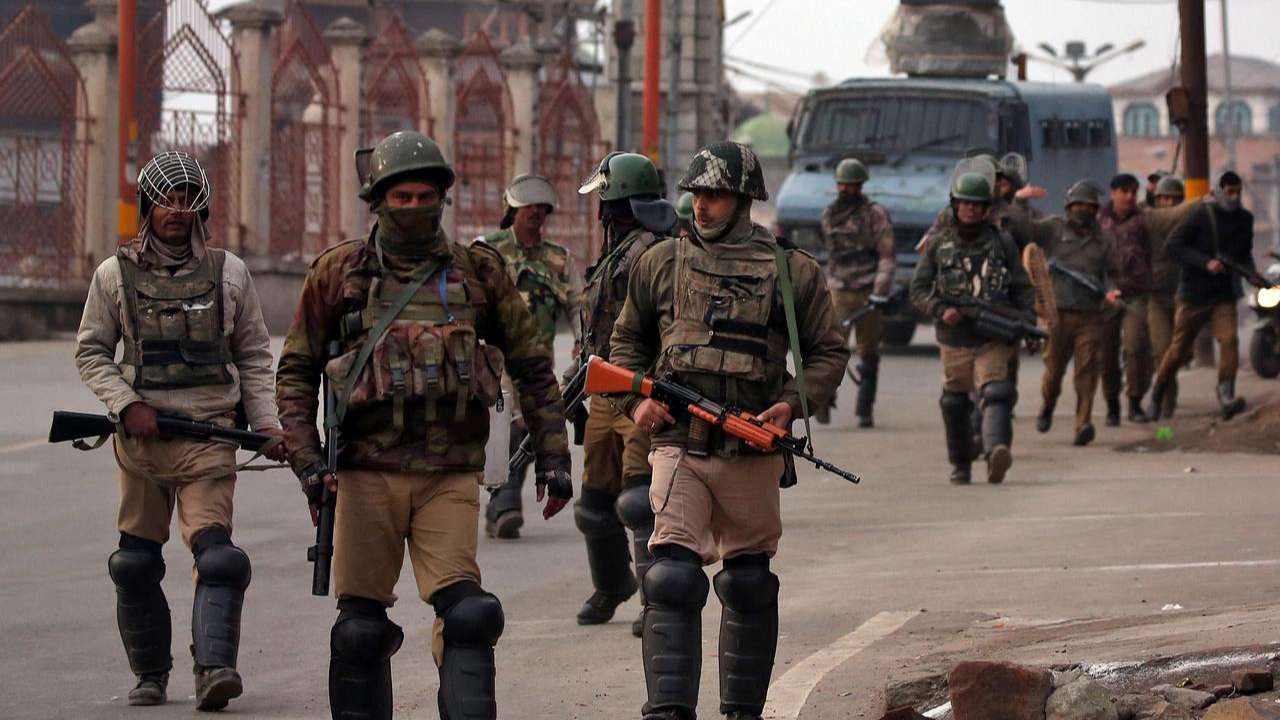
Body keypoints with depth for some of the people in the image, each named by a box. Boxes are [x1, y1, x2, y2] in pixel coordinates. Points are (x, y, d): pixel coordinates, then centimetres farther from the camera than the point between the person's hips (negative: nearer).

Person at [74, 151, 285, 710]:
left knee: (215, 551, -17)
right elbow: (91, 352, 9)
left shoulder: (228, 272, 8)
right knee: (136, 562, 6)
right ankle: (150, 674, 18)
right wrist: (127, 405, -6)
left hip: (209, 434, -1)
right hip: (141, 435, 1)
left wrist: (266, 425, 6)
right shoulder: (115, 275, 5)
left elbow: (254, 355, 14)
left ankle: (214, 668, -24)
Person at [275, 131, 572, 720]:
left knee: (466, 614, -14)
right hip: (367, 472, 0)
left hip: (451, 476, 0)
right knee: (360, 626, 4)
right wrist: (305, 457, -1)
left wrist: (552, 455, 10)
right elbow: (297, 371, 10)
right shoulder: (338, 273, 7)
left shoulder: (479, 272, 9)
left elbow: (533, 368, 16)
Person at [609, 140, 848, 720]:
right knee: (672, 578, -15)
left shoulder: (794, 272, 3)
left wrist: (793, 402, -8)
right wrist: (636, 399, 1)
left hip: (753, 451, 1)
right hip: (678, 445, -1)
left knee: (750, 586, 11)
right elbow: (628, 339, 18)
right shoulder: (661, 263, 7)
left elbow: (829, 352, 8)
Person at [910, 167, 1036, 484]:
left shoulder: (1002, 241, 5)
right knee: (955, 404, 11)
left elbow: (1022, 287, 9)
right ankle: (960, 465, 28)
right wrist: (941, 310, -13)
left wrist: (1027, 319, -6)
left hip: (994, 338, -2)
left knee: (996, 394, -22)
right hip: (954, 339, 2)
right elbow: (918, 289, 4)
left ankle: (997, 452, -41)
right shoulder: (939, 243, 6)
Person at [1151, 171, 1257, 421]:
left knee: (1229, 340, -20)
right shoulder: (1202, 215, -10)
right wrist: (1205, 262, -24)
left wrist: (1252, 273, 2)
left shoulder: (1244, 219, 6)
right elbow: (1172, 246, -15)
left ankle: (1226, 398, -23)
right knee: (1179, 351, 7)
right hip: (1194, 294, -3)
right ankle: (1157, 395, 29)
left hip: (1225, 295, 3)